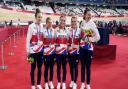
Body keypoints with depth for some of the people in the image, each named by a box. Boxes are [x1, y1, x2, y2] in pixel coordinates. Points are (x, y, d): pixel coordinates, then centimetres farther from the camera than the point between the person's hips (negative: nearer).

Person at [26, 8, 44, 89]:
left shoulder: (42, 26, 4)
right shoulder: (31, 26, -10)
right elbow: (28, 39, -9)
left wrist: (44, 47, 6)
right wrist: (28, 50, -11)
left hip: (40, 50, 4)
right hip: (33, 50, -4)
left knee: (40, 67, 11)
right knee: (33, 67, 5)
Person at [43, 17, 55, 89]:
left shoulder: (54, 30, 6)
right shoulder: (44, 31, -7)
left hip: (53, 51, 4)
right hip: (46, 51, -4)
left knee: (52, 67, 11)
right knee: (46, 67, 3)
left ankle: (51, 82, 25)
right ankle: (46, 83, 16)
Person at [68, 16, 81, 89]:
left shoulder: (80, 30, -4)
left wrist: (78, 46, -11)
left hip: (77, 51, -3)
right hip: (69, 51, 3)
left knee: (75, 67, 1)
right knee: (71, 66, 12)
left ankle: (75, 82, 12)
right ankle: (72, 81, 28)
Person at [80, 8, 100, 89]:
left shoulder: (92, 24, -10)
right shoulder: (82, 23, 3)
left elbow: (97, 37, -13)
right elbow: (80, 34, 10)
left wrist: (91, 40, -7)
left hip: (89, 48, -4)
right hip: (82, 47, 4)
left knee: (88, 66, 4)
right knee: (82, 65, 12)